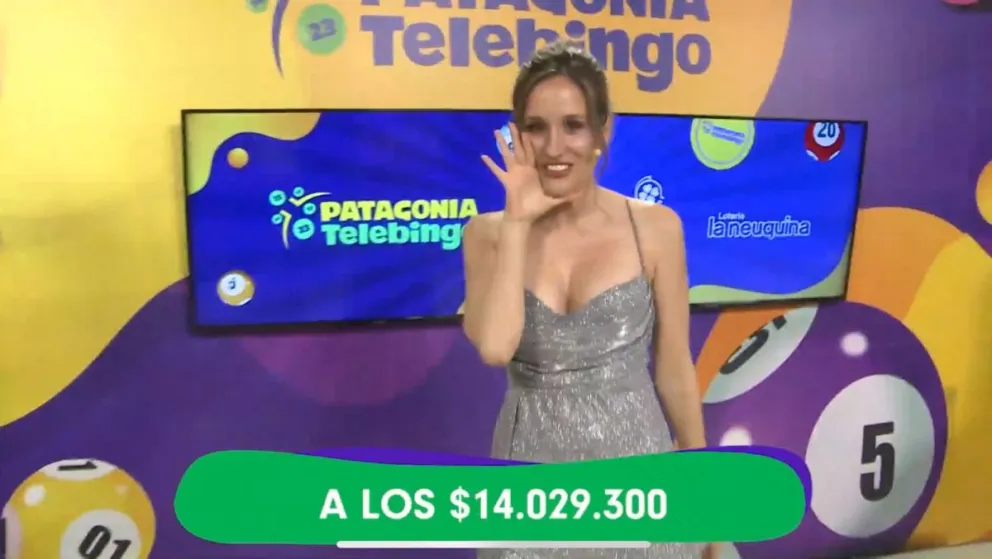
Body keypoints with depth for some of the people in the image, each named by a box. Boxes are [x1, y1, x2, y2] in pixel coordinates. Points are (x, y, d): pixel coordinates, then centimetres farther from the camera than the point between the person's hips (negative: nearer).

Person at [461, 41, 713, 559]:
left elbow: (674, 367, 0)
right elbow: (494, 347, -22)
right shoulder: (488, 233, -5)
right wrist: (517, 222, -18)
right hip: (532, 471, 1)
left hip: (633, 460, 0)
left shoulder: (654, 227, -7)